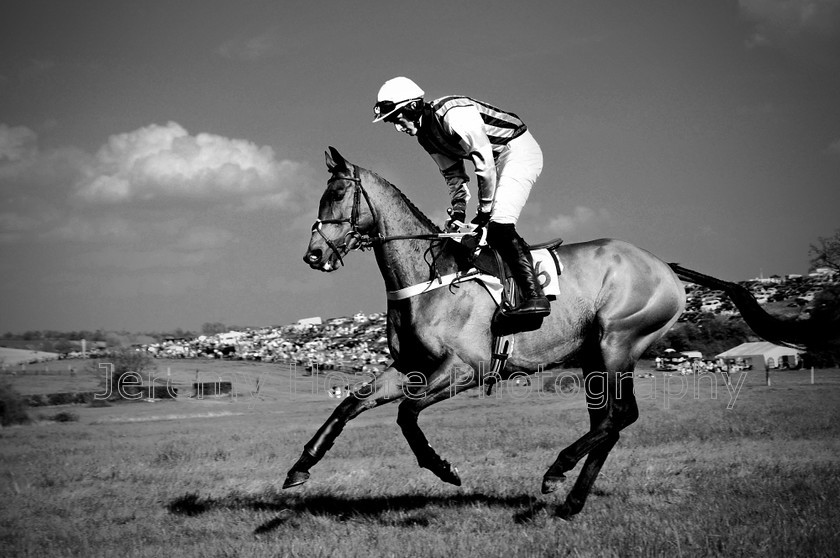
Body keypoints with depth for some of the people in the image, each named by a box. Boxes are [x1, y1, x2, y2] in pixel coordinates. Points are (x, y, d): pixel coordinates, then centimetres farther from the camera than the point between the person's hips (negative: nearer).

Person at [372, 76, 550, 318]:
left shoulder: (454, 114, -25)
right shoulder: (426, 135, 5)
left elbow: (484, 161, -24)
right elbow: (453, 175, 13)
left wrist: (484, 211, -17)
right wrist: (457, 212, 0)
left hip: (519, 151, -10)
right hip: (499, 158, 10)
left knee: (499, 225, -22)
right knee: (491, 228, 8)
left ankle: (535, 295, -26)